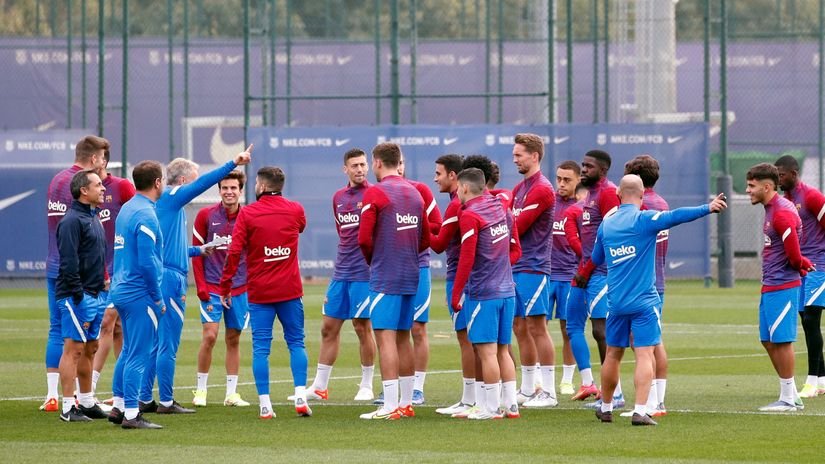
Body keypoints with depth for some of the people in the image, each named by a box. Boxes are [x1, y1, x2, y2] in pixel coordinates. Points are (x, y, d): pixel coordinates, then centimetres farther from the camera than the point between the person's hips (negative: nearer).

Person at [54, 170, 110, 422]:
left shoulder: (93, 217, 16)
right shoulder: (72, 221, -15)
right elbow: (69, 264, -19)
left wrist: (103, 279, 15)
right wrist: (80, 299, -21)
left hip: (95, 294, 10)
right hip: (77, 295, -10)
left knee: (90, 348, 14)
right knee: (74, 349, -8)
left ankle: (86, 403, 22)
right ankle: (68, 408, -7)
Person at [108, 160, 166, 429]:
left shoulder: (126, 208, 12)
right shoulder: (146, 215, -16)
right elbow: (147, 261, -21)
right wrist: (157, 298, -12)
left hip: (121, 290, 9)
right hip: (140, 294, -9)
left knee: (128, 351, 18)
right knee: (138, 356, -5)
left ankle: (118, 407, 22)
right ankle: (131, 415, -4)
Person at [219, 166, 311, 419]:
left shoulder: (247, 213, -6)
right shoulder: (295, 210, 4)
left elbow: (234, 252, -10)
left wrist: (225, 288, -3)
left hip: (259, 292, -2)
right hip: (290, 290, 2)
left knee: (261, 347, 1)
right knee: (296, 342, 11)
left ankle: (265, 405, -3)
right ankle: (301, 396, -1)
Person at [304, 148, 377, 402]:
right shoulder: (339, 197, 12)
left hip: (364, 273, -6)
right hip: (341, 273, 6)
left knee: (363, 328, -1)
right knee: (329, 328, 6)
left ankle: (367, 386, 10)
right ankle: (319, 386, 12)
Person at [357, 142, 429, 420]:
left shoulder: (375, 193, -9)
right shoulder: (414, 193, 12)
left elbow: (364, 238, -12)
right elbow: (426, 239, 15)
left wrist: (371, 259, 6)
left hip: (385, 277, -7)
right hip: (410, 277, 7)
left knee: (385, 337, -8)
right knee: (403, 338, 13)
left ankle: (390, 406, -13)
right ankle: (406, 403, 16)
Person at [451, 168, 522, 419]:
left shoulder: (469, 215, -12)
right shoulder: (502, 210, 11)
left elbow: (467, 259, -15)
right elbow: (516, 250, 16)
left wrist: (455, 294, -8)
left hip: (483, 292, -7)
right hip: (507, 290, 7)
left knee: (487, 351, -3)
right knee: (502, 350, 14)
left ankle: (491, 408, -2)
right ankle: (511, 404, 15)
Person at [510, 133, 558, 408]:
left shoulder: (542, 189, -12)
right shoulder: (520, 188, 18)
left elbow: (517, 227, -15)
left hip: (533, 268, -9)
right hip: (516, 267, 9)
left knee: (536, 327, -8)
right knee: (520, 328, 11)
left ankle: (549, 392, -5)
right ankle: (527, 390, 18)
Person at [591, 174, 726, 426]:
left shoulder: (606, 224, 8)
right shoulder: (644, 219, -9)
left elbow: (596, 259, 20)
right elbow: (675, 216, -25)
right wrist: (707, 208, -24)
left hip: (616, 300, 5)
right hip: (644, 301, -5)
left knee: (613, 355, 16)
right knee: (644, 354, -6)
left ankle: (606, 407, 28)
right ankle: (640, 411, -15)